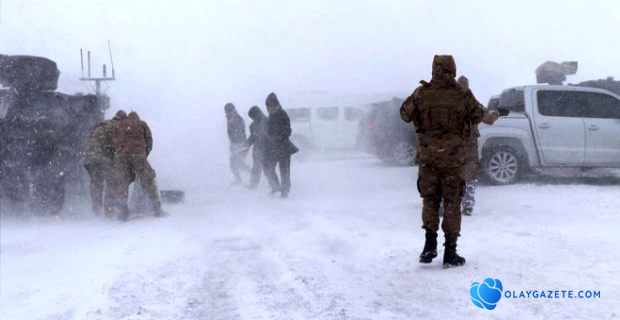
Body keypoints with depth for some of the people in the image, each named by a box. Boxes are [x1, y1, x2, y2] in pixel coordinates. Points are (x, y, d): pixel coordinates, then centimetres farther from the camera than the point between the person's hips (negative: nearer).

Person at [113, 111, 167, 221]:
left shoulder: (119, 125, 24)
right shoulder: (142, 124, 19)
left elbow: (115, 143, 16)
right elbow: (149, 142, 11)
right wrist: (144, 156, 18)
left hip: (121, 155, 2)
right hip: (138, 154, -2)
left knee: (123, 184, 11)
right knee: (148, 182, 5)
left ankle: (124, 213, 8)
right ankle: (158, 209, 6)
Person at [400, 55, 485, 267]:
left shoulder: (421, 93, -4)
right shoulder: (463, 95, -5)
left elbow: (405, 115, 6)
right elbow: (478, 117, 8)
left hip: (427, 155, 1)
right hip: (453, 156, -1)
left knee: (429, 200, 15)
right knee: (452, 202, 7)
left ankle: (430, 244, 5)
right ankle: (450, 253, 9)